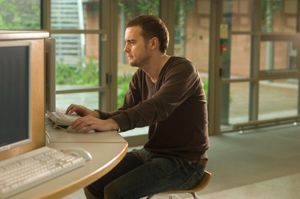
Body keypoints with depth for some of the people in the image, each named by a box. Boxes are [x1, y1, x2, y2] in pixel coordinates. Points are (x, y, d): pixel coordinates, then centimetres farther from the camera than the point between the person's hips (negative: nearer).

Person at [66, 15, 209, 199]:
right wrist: (95, 115, -20)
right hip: (152, 153, 8)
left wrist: (110, 123, -47)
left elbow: (157, 107, -35)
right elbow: (126, 115, 1)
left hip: (184, 162, -8)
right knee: (93, 183, -3)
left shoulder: (182, 69, -18)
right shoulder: (141, 76, 7)